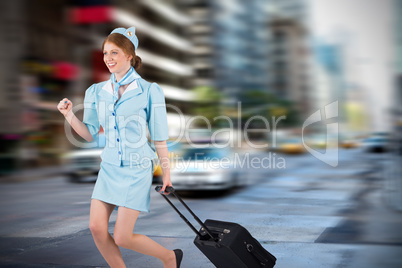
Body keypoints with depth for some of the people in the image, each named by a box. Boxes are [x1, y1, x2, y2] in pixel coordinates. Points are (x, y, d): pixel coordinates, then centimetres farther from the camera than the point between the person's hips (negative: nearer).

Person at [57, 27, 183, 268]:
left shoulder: (149, 91, -7)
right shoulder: (96, 91, 5)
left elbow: (160, 138, -4)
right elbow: (90, 134, 7)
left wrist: (166, 172, -1)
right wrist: (70, 115, -9)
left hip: (137, 169, -5)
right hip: (109, 167, 5)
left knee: (122, 237, -5)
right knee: (96, 227, -4)